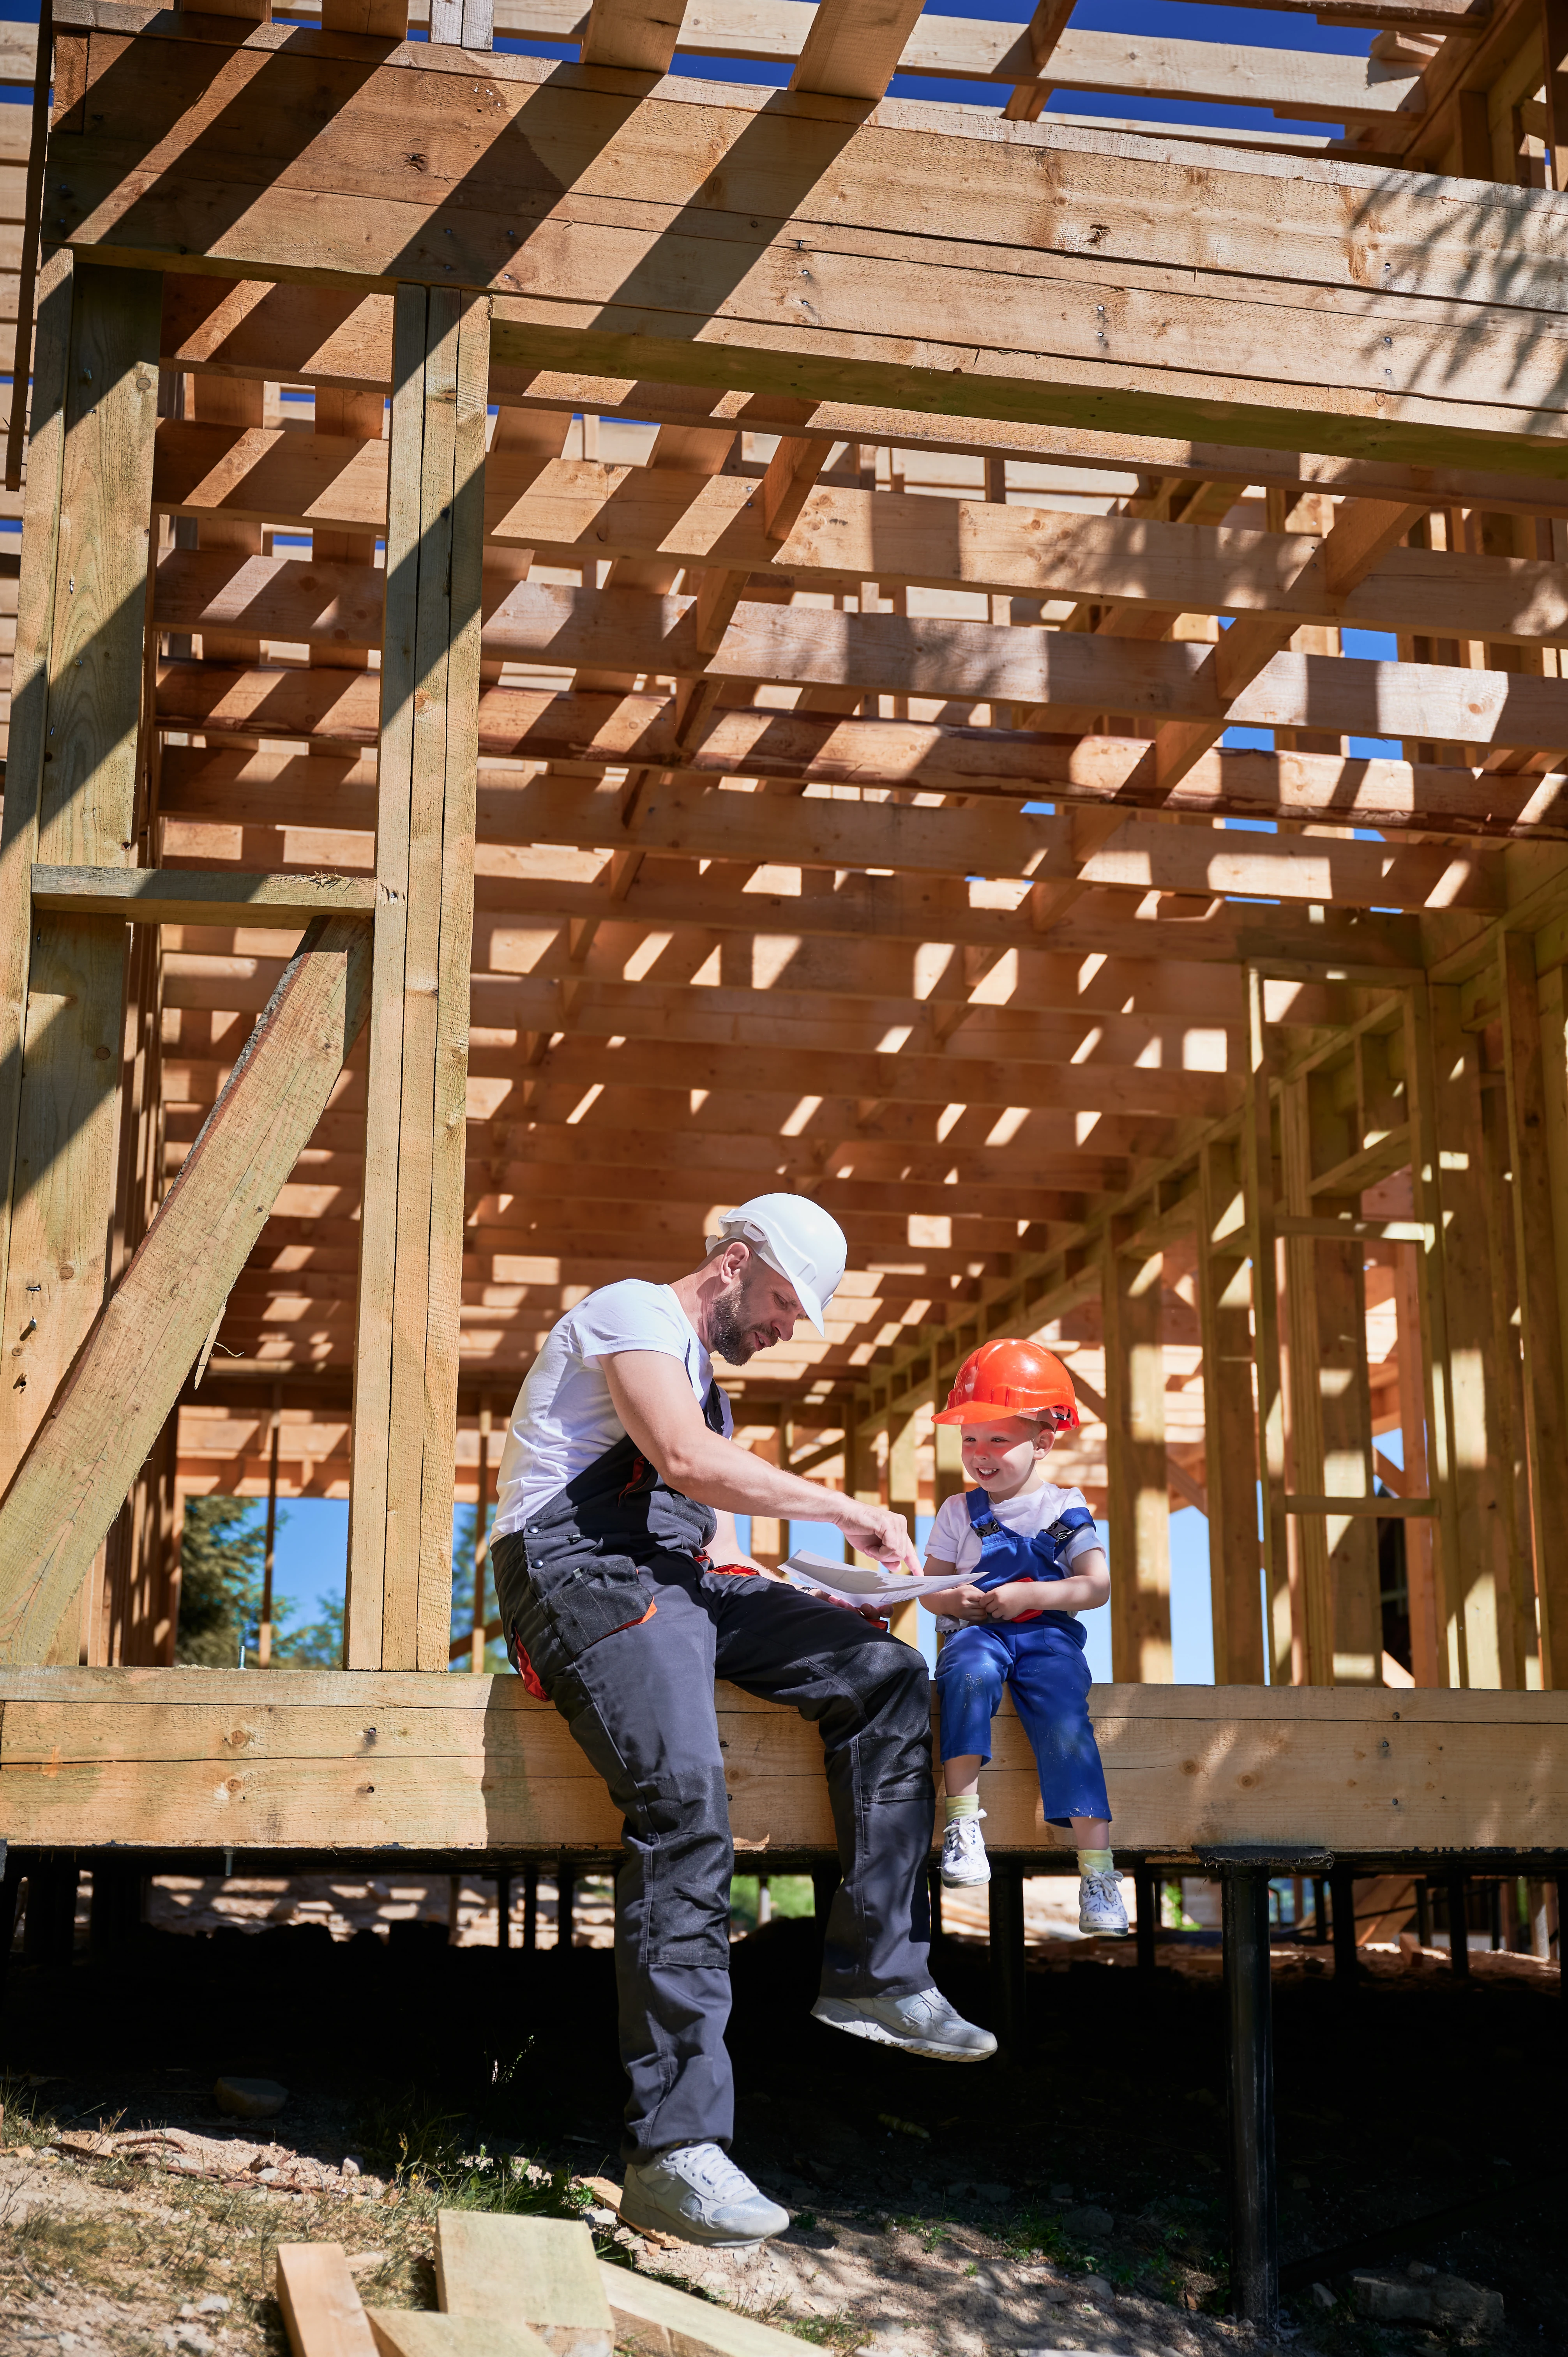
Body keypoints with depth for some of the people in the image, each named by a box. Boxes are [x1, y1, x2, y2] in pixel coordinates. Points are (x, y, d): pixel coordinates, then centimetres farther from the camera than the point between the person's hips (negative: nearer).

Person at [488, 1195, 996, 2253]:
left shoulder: (709, 1383, 29)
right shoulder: (636, 1312, -1)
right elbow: (685, 1460, -18)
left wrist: (819, 1602, 6)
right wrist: (849, 1510, -11)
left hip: (685, 1582, 9)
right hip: (587, 1571, -9)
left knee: (887, 1672, -6)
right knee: (687, 1810, -29)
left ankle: (877, 1975, -6)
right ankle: (674, 2151, -29)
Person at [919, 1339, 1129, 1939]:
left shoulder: (1064, 1509, 8)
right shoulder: (958, 1512, 14)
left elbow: (1097, 1585, 0)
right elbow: (930, 1589, 16)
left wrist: (1028, 1595, -13)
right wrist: (953, 1600, -9)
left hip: (1047, 1634, -1)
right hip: (976, 1632, 1)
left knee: (1065, 1722, -27)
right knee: (969, 1674, -36)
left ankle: (1097, 1869, -25)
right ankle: (963, 1822, -34)